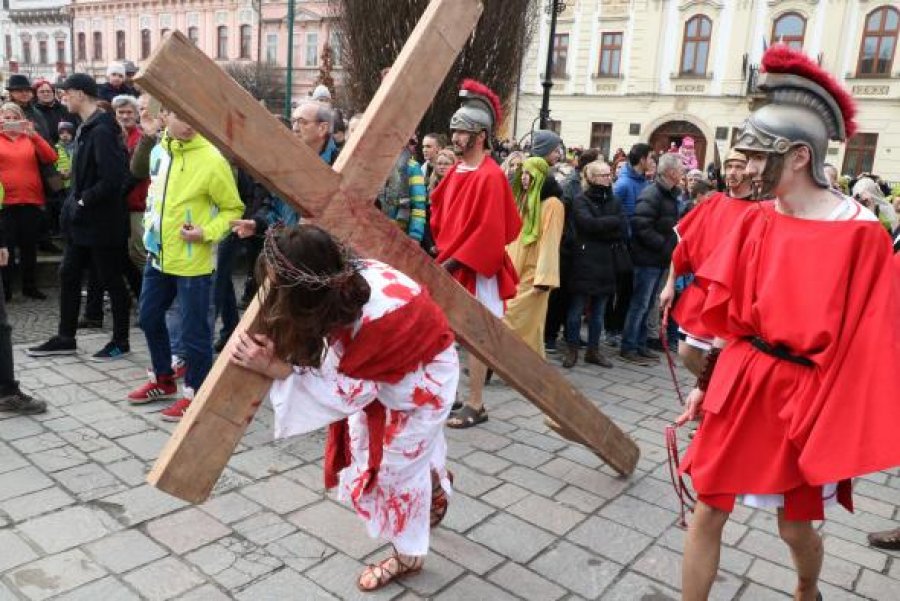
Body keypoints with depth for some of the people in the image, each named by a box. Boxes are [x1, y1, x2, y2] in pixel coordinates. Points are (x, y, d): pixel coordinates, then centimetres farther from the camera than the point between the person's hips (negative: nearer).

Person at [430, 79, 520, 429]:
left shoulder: (490, 176, -16)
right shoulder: (457, 171, 10)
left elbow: (490, 232, -21)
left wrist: (455, 260, -18)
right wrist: (443, 250, 10)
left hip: (475, 270, -8)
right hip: (450, 265, 8)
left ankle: (475, 406, 12)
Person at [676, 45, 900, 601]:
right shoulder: (754, 222, 1)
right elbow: (722, 313, 7)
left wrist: (847, 428, -9)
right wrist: (706, 381, 8)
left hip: (806, 393, -3)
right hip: (738, 381, 3)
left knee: (796, 526, 15)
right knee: (708, 510, 6)